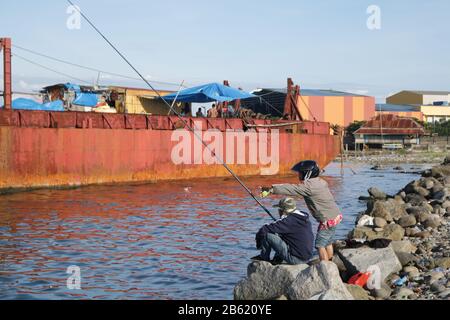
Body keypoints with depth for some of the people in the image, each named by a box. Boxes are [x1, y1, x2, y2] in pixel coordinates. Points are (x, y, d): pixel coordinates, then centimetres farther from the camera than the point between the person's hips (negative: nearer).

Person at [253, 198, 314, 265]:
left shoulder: (288, 221, -17)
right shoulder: (306, 219, 7)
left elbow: (265, 230, -17)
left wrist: (259, 244, 2)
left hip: (295, 259, -9)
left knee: (267, 235, -8)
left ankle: (264, 258, 13)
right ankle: (278, 258, 21)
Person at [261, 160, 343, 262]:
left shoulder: (309, 186, -20)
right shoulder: (320, 181, 9)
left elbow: (291, 189, -22)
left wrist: (271, 189, -21)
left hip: (328, 220, -9)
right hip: (335, 216, 9)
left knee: (320, 244, -3)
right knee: (328, 243, 19)